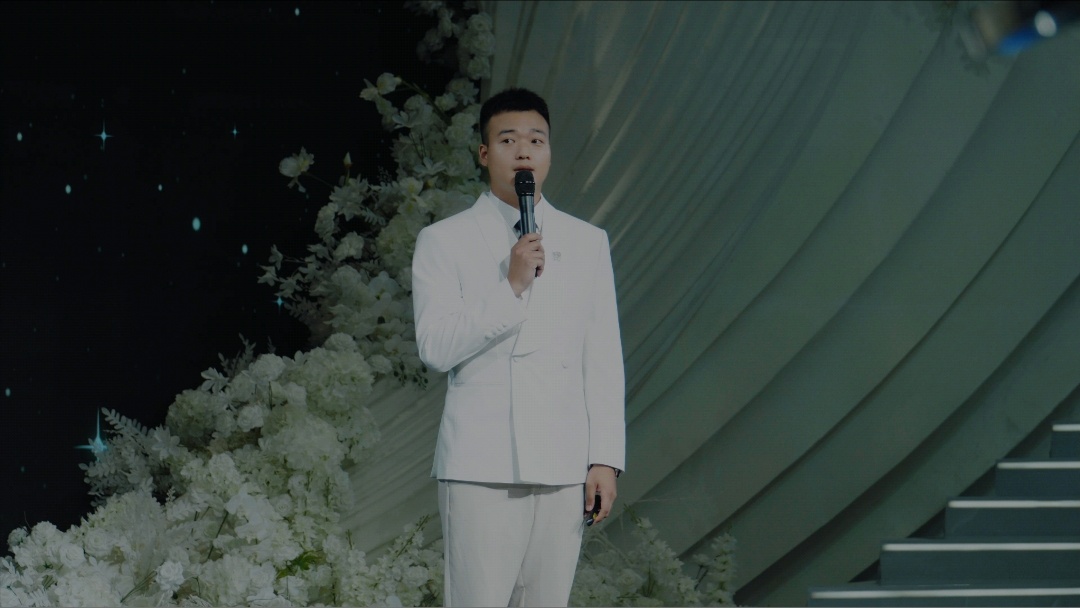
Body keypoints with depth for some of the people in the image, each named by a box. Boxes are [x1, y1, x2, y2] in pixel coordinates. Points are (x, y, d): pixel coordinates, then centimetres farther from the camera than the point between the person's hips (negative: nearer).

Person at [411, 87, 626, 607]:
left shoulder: (587, 243, 13)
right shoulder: (444, 241, 5)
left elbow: (603, 359, 11)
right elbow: (435, 348, -6)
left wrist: (606, 458, 4)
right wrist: (512, 286, -15)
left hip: (563, 466, 3)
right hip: (481, 464, -3)